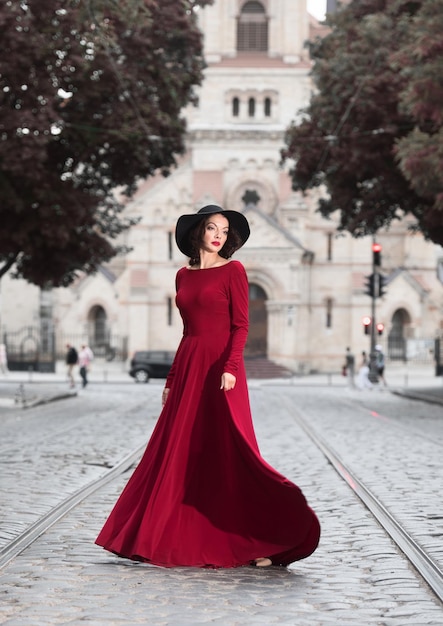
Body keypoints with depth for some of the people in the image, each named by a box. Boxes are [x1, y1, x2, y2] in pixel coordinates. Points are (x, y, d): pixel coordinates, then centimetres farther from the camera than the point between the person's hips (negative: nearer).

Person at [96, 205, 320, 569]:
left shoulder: (233, 271, -1)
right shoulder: (183, 276, 15)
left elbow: (241, 326, -8)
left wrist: (230, 367, -21)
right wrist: (172, 380, 17)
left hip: (219, 368, -6)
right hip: (187, 368, 6)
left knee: (228, 452, -11)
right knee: (181, 455, 5)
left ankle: (258, 541, -8)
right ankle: (185, 539, 13)